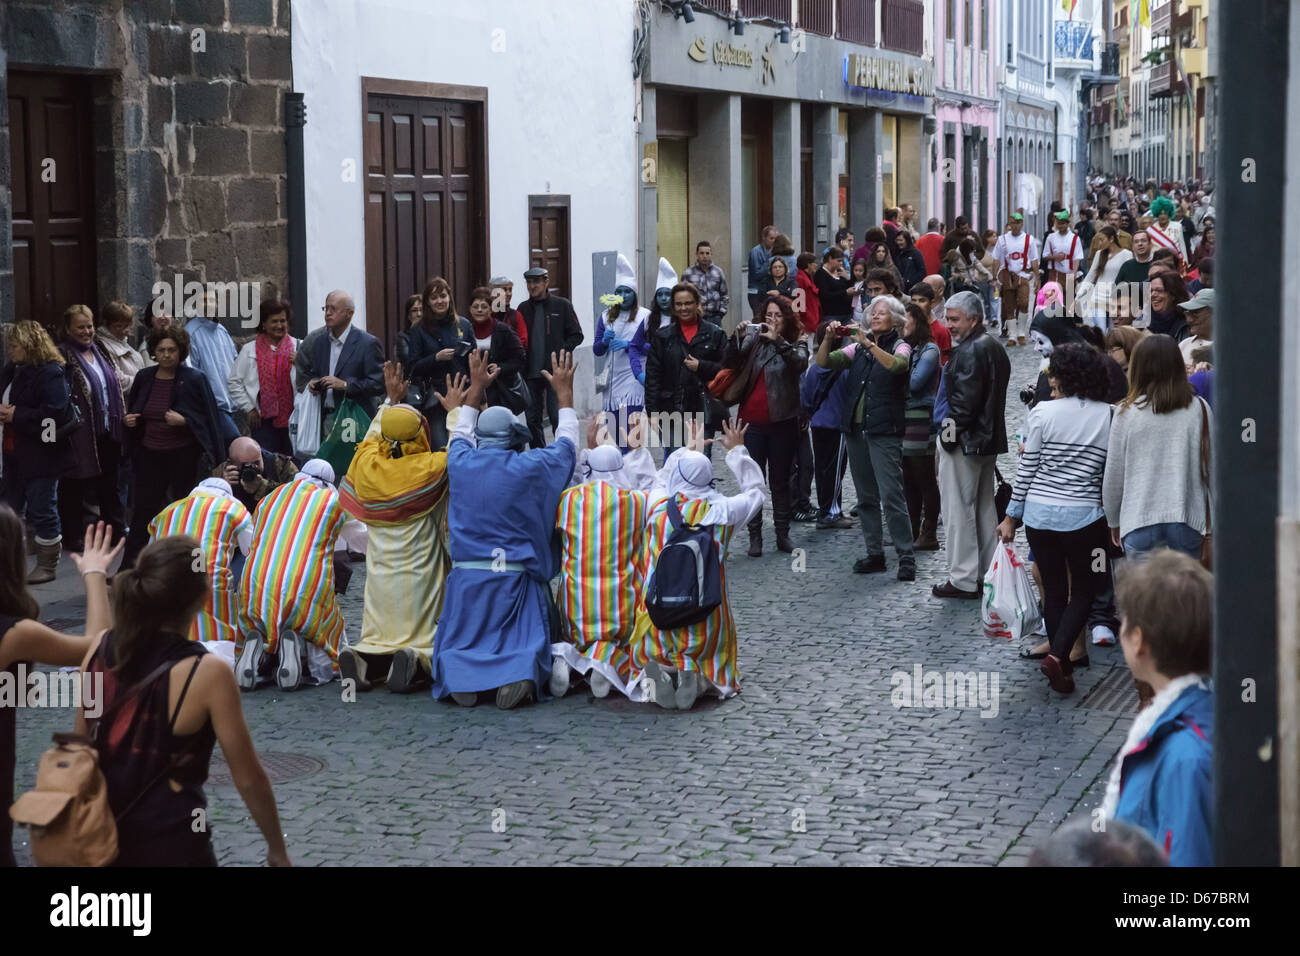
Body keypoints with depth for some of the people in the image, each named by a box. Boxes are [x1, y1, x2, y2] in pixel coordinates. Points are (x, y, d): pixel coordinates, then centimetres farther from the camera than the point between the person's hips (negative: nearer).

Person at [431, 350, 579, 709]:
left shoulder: (461, 463, 1)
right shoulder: (531, 467, -5)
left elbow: (461, 436, 26)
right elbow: (566, 443, 15)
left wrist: (476, 389, 39)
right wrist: (564, 392, 28)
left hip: (466, 577, 2)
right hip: (516, 578, -2)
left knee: (457, 643, 12)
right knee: (527, 642, 4)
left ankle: (459, 675, -20)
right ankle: (520, 674, -29)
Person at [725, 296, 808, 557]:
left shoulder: (795, 344, 2)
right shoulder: (753, 339, 5)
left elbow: (800, 363, -20)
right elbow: (728, 364, -4)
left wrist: (778, 340, -30)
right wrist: (736, 339, -19)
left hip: (782, 421, -1)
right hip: (752, 421, 1)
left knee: (780, 480, 8)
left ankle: (783, 534, 16)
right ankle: (755, 535, 7)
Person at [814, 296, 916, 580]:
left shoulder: (900, 346, 0)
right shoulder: (859, 347, 13)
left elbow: (896, 365, -23)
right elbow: (824, 362, 5)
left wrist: (868, 344, -28)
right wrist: (829, 339, -13)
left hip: (885, 431, -6)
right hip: (855, 429, 6)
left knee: (891, 495, -12)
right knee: (866, 497, 10)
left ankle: (906, 557, -7)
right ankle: (874, 554, 17)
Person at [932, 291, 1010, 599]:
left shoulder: (972, 350, -18)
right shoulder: (994, 346, 13)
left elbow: (966, 400, -22)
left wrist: (949, 434, -13)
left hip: (964, 444, -10)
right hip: (989, 439, 10)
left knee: (959, 510, -3)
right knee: (984, 507, 15)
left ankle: (963, 579, 0)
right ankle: (987, 574, 22)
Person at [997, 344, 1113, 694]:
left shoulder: (1043, 412, -6)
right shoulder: (1109, 417, -4)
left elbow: (1027, 469, -3)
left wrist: (1011, 516, 5)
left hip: (1040, 512, 1)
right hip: (1084, 517, -1)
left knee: (1054, 590, 13)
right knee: (1083, 591, 11)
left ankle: (1062, 666, 18)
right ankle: (1057, 655, -8)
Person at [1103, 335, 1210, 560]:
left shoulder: (1127, 413, -4)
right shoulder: (1199, 409, -1)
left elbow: (1113, 476, 3)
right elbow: (1209, 467, 3)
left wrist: (1114, 521, 18)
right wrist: (1210, 525, 14)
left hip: (1140, 523, -1)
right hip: (1187, 521, 1)